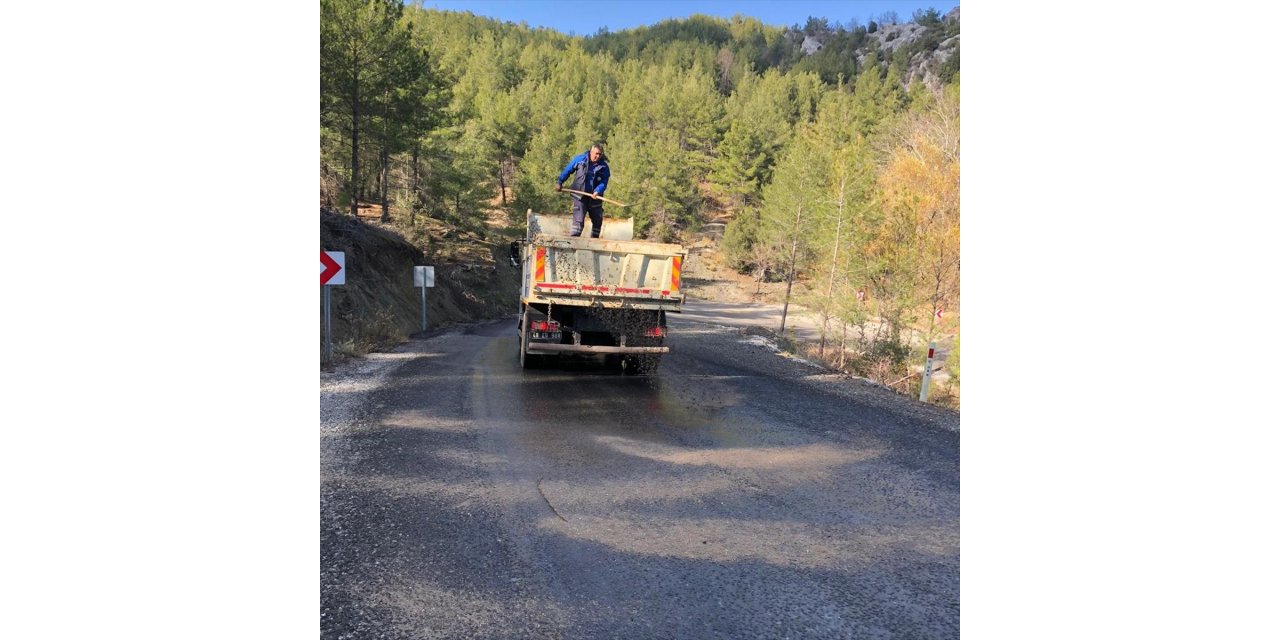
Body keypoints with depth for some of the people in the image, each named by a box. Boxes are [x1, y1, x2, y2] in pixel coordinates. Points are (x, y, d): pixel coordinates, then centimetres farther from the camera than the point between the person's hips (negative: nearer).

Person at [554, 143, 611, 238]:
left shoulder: (604, 166, -4)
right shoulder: (579, 159, -5)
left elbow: (604, 182, -7)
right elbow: (567, 170, 5)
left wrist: (597, 191, -25)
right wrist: (559, 182, 5)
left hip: (594, 198, 3)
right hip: (580, 195, -3)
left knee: (598, 220, 14)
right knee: (578, 220, -14)